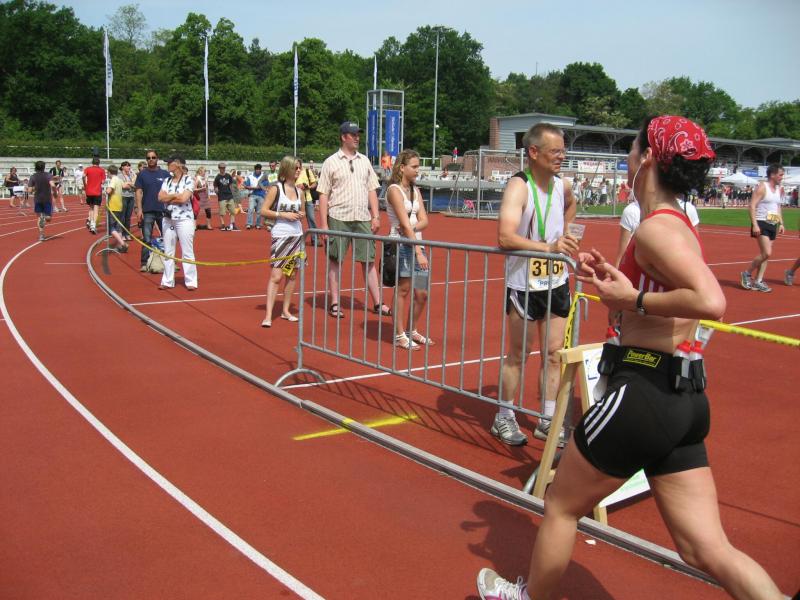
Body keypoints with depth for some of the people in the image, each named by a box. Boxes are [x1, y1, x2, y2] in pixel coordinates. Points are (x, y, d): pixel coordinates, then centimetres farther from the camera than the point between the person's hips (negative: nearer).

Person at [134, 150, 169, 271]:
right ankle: (144, 263, 7)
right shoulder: (142, 174, 4)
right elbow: (139, 192, 1)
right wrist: (139, 209, -8)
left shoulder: (165, 174, 5)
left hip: (163, 210, 1)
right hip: (147, 211, -1)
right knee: (147, 239, 3)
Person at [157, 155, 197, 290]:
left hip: (184, 219, -6)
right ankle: (167, 281, 15)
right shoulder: (166, 180, 12)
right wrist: (176, 195, -9)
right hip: (168, 219, 6)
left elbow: (184, 198, -17)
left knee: (187, 252, -3)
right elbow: (160, 197, 0)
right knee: (168, 252, 8)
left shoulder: (188, 180, -5)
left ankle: (191, 281, 2)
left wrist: (168, 197, -5)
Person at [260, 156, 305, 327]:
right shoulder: (276, 188, -5)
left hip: (297, 236, 6)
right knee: (276, 276, -9)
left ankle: (286, 310, 20)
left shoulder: (299, 191, 10)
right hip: (281, 236, -6)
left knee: (292, 275, 9)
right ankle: (268, 315, -8)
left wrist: (301, 215, 2)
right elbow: (264, 211, -7)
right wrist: (283, 214, -16)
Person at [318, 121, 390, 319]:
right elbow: (323, 195, -2)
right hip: (338, 218, -3)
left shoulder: (364, 161, 13)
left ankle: (377, 303, 9)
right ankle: (335, 303, 12)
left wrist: (375, 216, 4)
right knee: (335, 260, 4)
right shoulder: (331, 162, 1)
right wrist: (323, 224, -8)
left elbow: (371, 190, 13)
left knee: (368, 260, 4)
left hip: (363, 219, 3)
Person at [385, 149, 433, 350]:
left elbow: (424, 220, 5)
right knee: (403, 290, -2)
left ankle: (411, 331, 24)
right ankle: (399, 335, 8)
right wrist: (418, 252, -24)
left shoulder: (415, 190, 13)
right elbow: (405, 223, -19)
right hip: (401, 245, -7)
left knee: (422, 293, 8)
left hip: (416, 243, 7)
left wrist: (411, 228, -17)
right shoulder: (394, 190, -10)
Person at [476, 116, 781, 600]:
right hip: (684, 399, 9)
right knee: (708, 550, 10)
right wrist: (616, 282, 12)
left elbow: (711, 301, -29)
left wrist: (634, 299, -17)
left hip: (644, 393, -9)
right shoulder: (680, 224, 16)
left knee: (561, 507, 14)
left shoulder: (657, 228, -13)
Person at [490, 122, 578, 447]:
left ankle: (547, 421, 22)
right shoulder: (518, 186, -18)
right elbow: (505, 237, -32)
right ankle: (504, 417, 22)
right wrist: (548, 247, -38)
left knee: (554, 353, 10)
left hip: (556, 283, 6)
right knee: (518, 354, 5)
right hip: (524, 284, -6)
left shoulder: (563, 185, 3)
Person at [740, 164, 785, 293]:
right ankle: (747, 274, 0)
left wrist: (781, 223, 15)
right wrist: (754, 224, -23)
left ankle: (758, 281, 11)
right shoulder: (762, 187, -10)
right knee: (767, 253, -16)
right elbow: (752, 206, -15)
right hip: (761, 224, -8)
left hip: (772, 225, 8)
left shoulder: (779, 189, 15)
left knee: (765, 254, 6)